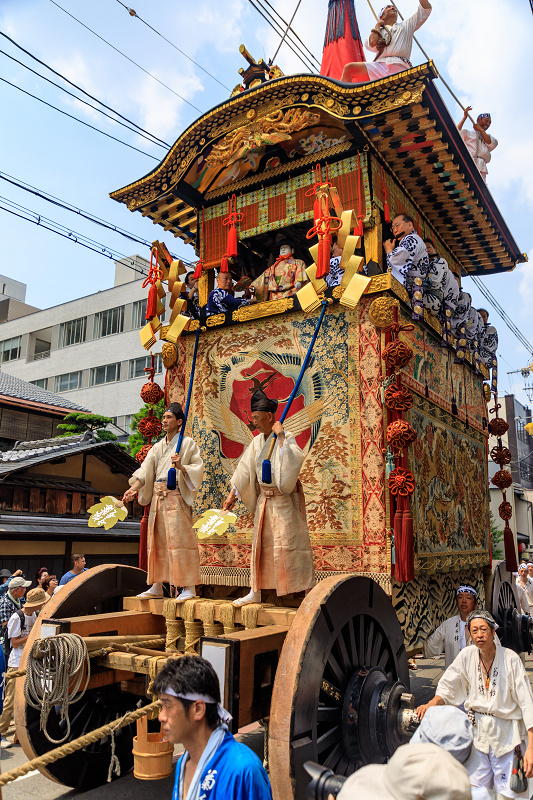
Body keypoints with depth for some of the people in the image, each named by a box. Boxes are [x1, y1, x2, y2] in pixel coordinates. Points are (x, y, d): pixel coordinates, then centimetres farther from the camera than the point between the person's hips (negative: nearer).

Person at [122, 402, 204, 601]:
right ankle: (157, 586, 18)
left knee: (179, 538, -9)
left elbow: (198, 468, -7)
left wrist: (181, 467, -23)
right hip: (157, 497, 6)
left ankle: (189, 587, -4)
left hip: (176, 496, -6)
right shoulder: (158, 447, 18)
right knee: (157, 540, 9)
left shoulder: (187, 443, 1)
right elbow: (146, 471, 10)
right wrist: (133, 489, -3)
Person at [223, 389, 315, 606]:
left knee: (288, 543, -8)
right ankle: (255, 592, 24)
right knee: (260, 543, 12)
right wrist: (232, 495, 12)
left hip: (284, 499, -7)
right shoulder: (257, 441, 7)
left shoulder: (286, 437, -12)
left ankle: (308, 591, 1)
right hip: (264, 499, 7)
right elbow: (245, 468, 12)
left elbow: (294, 461, -30)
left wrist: (281, 437, -29)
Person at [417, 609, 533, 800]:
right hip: (477, 731, 3)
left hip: (505, 733, -2)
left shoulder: (511, 658, -13)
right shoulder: (467, 655, -4)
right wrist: (432, 704, -17)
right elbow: (448, 687, 2)